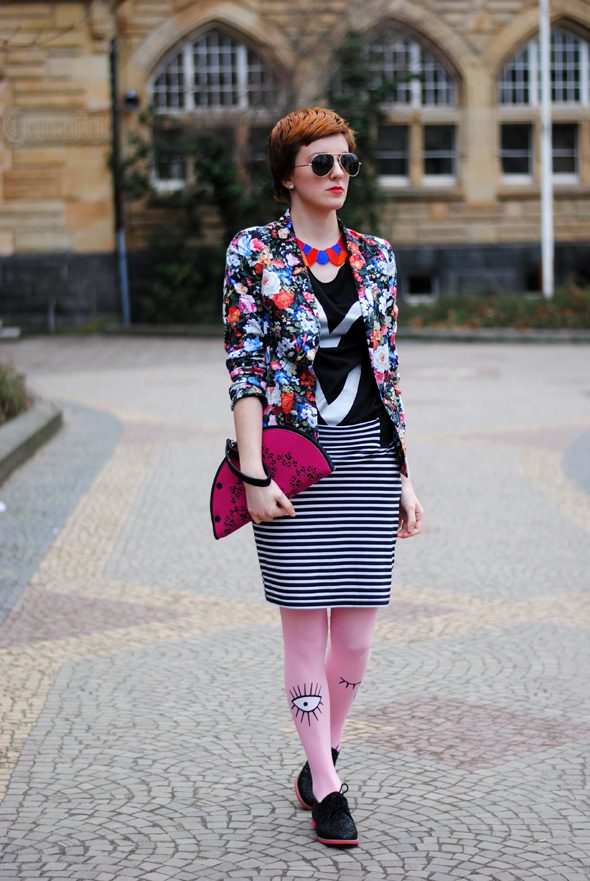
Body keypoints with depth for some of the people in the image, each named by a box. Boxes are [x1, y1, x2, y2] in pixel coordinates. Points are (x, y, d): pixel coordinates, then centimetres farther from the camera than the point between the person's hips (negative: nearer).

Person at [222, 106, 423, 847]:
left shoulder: (375, 257, 11)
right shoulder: (254, 254, 0)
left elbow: (388, 370, 13)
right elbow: (245, 370, -5)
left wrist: (402, 476, 10)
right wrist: (253, 474, -13)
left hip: (369, 454, 4)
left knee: (357, 631, 5)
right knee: (306, 624, 0)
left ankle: (317, 764, 25)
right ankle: (327, 789, 11)